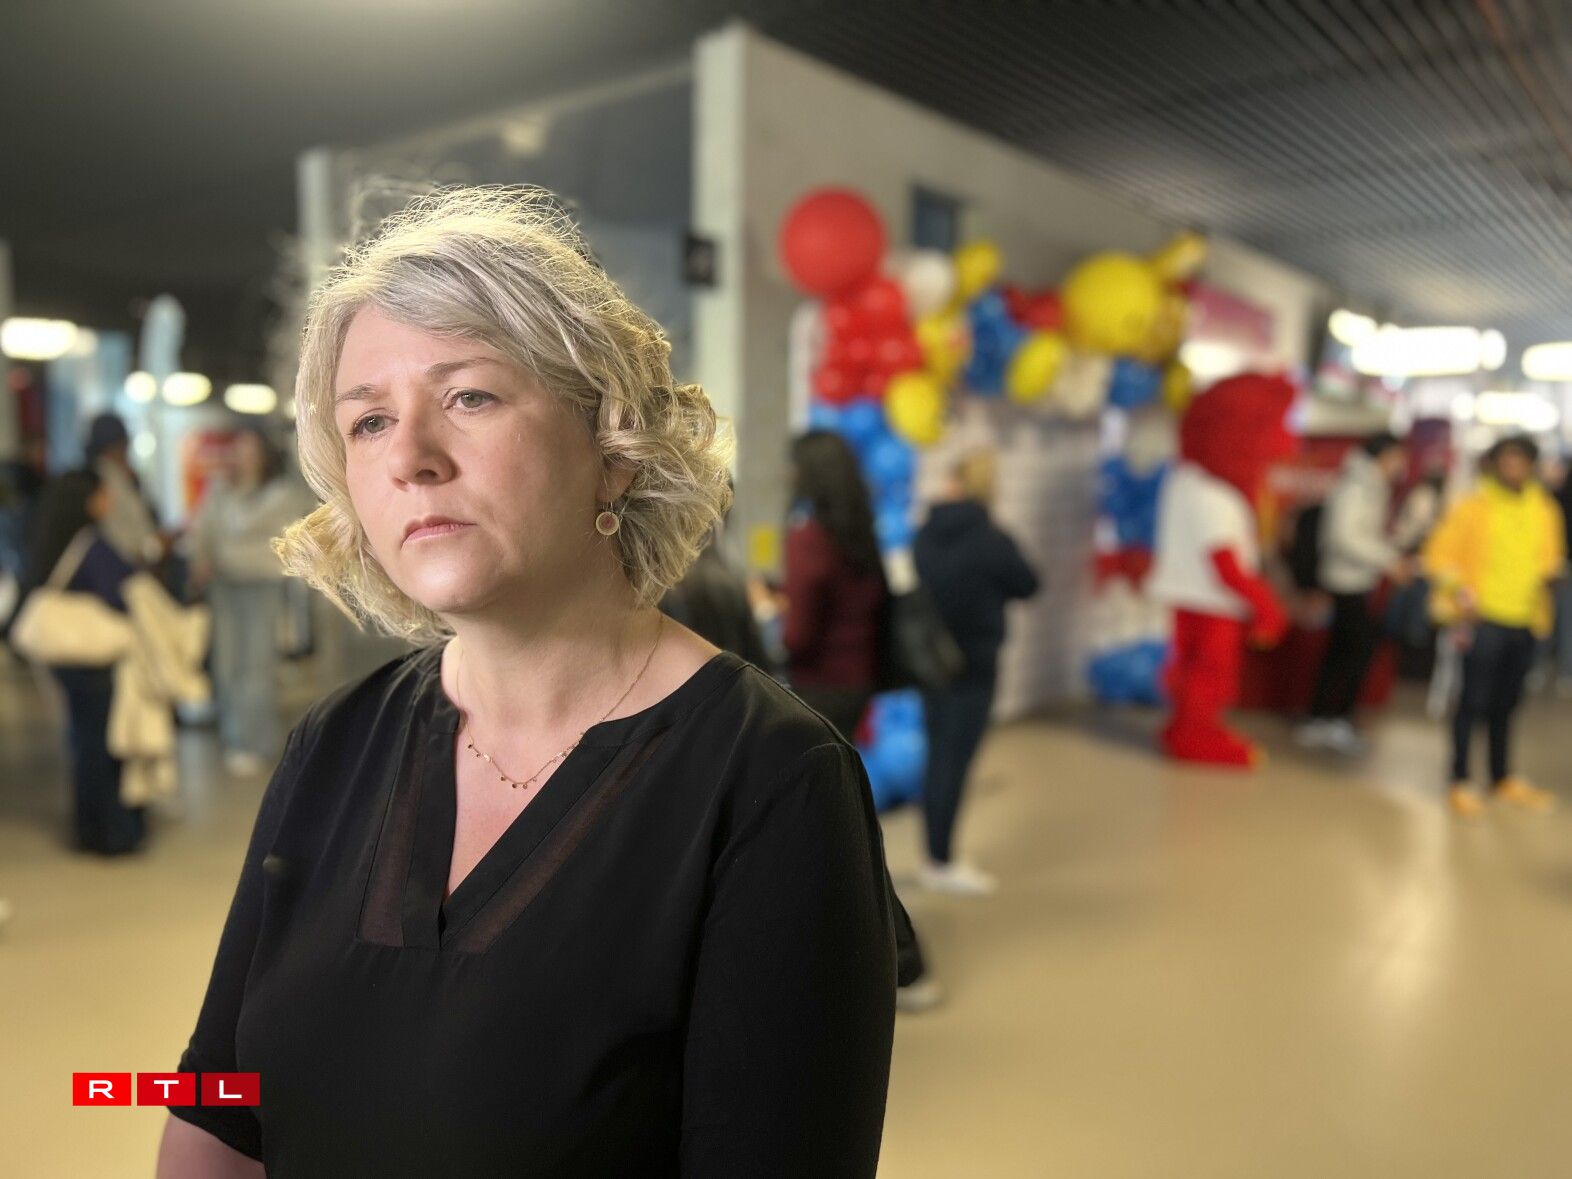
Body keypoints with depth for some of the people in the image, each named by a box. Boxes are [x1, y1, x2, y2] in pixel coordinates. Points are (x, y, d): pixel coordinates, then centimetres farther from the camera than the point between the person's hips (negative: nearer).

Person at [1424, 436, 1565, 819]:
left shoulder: (1544, 510, 9)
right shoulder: (1472, 507, -6)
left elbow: (1550, 556, 20)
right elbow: (1439, 556, -5)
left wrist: (1546, 576, 0)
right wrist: (1459, 592, -16)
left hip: (1525, 620, 5)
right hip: (1483, 619, -5)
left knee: (1506, 703, 14)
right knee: (1474, 700, -2)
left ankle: (1503, 779, 28)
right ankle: (1459, 784, 7)